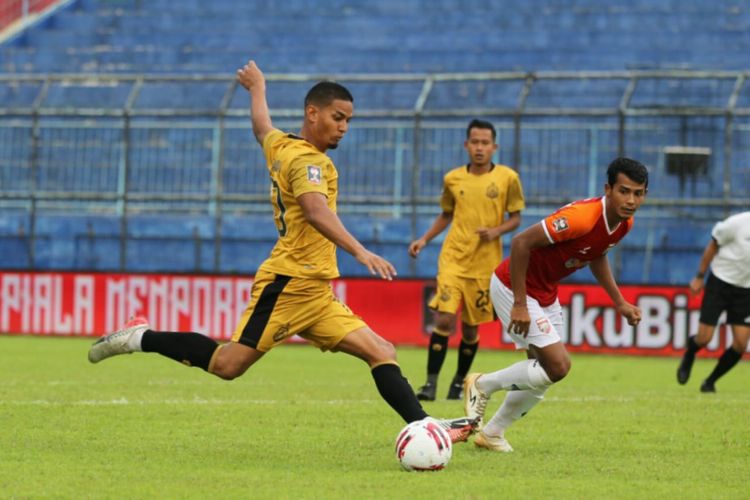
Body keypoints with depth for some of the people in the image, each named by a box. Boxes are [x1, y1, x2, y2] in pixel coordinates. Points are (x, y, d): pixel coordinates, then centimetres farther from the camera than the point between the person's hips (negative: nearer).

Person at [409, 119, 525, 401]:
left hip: (485, 264, 0)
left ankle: (459, 383, 26)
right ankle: (431, 383, -9)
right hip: (453, 259, 0)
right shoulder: (453, 179, 5)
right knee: (444, 318, -14)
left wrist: (496, 231, -14)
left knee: (471, 327, 6)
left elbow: (515, 218, 5)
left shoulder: (507, 178, -1)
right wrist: (424, 239, 8)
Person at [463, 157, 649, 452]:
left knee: (542, 377, 13)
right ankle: (483, 385, 4)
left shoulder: (624, 223, -4)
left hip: (545, 292, 9)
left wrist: (619, 302, 10)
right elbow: (521, 243, -30)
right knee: (558, 365, -16)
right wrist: (519, 305, -28)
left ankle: (491, 433, 30)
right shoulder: (582, 217, -32)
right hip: (513, 286, -9)